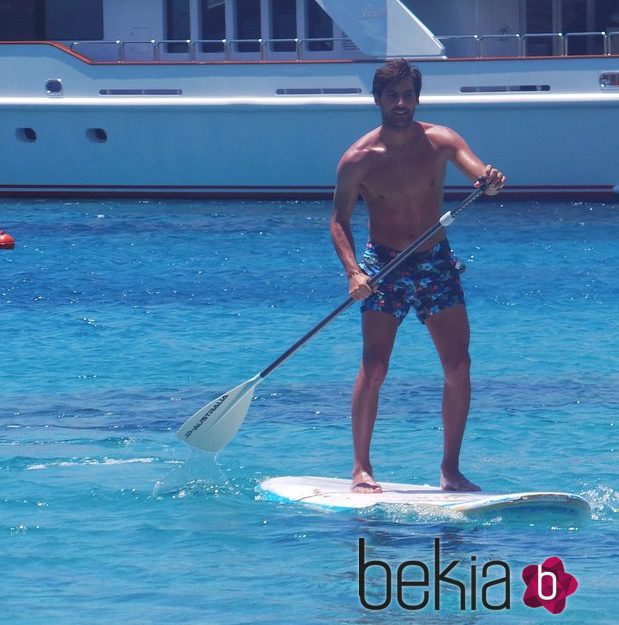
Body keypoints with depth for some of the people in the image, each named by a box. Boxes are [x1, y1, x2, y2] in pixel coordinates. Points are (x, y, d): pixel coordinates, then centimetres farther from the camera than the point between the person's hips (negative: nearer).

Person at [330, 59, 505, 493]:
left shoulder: (440, 141, -4)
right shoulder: (359, 159, -8)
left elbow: (480, 172, -16)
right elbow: (339, 221, -2)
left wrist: (492, 181, -41)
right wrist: (353, 271, -18)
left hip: (436, 263, 2)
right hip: (384, 266, -2)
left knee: (458, 365, -3)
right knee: (374, 366, -14)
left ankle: (451, 469, 7)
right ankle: (361, 467, -4)